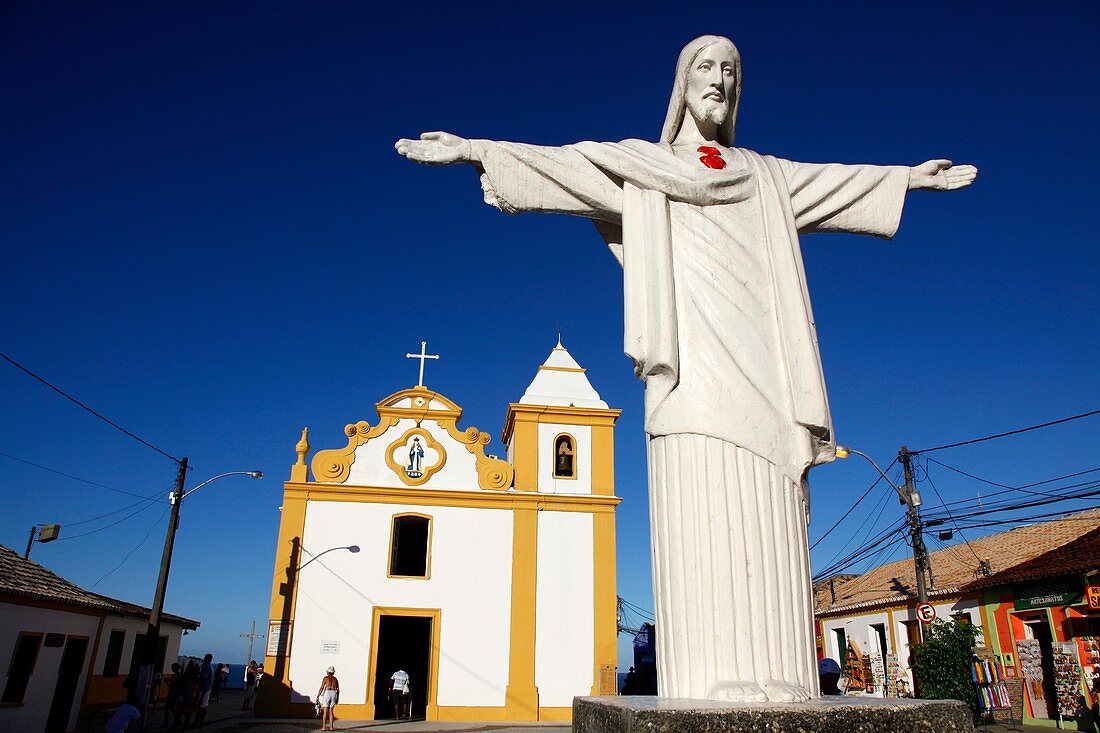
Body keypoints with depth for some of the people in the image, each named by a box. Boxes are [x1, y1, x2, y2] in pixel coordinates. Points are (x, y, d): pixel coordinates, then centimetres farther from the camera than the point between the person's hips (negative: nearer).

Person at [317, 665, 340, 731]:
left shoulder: (325, 678, 1)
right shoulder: (335, 679, 15)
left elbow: (321, 688, -6)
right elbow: (338, 689, 14)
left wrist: (317, 697, -4)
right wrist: (337, 698, 21)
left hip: (327, 694, -4)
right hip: (334, 695, 4)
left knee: (325, 711, 1)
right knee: (331, 711, 9)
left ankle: (324, 727, -2)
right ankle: (331, 727, 5)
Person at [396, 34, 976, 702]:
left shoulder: (765, 175, 27)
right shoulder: (641, 165, 17)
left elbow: (835, 179, 37)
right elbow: (559, 162, 9)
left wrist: (911, 177, 43)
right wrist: (472, 151, 0)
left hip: (758, 365, 4)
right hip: (694, 364, -3)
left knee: (767, 518, -6)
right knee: (701, 511, -15)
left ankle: (771, 680, -5)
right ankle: (710, 680, -14)